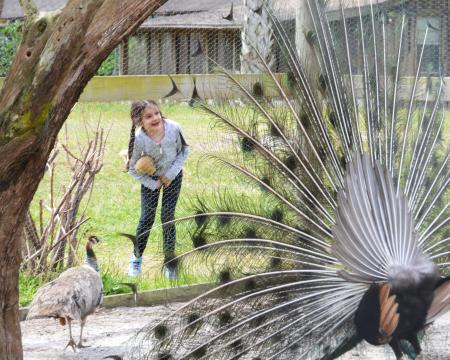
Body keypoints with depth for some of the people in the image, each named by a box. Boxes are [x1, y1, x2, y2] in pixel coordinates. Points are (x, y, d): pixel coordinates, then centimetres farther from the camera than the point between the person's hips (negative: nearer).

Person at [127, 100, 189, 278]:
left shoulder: (174, 128, -29)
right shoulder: (139, 139, -30)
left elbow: (184, 151, -10)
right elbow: (133, 168, -15)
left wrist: (171, 174, -15)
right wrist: (153, 184, -13)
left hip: (173, 176, 1)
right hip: (150, 178, -1)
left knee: (167, 217, 2)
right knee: (147, 218, 0)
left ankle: (169, 261, 15)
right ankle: (137, 257, 21)